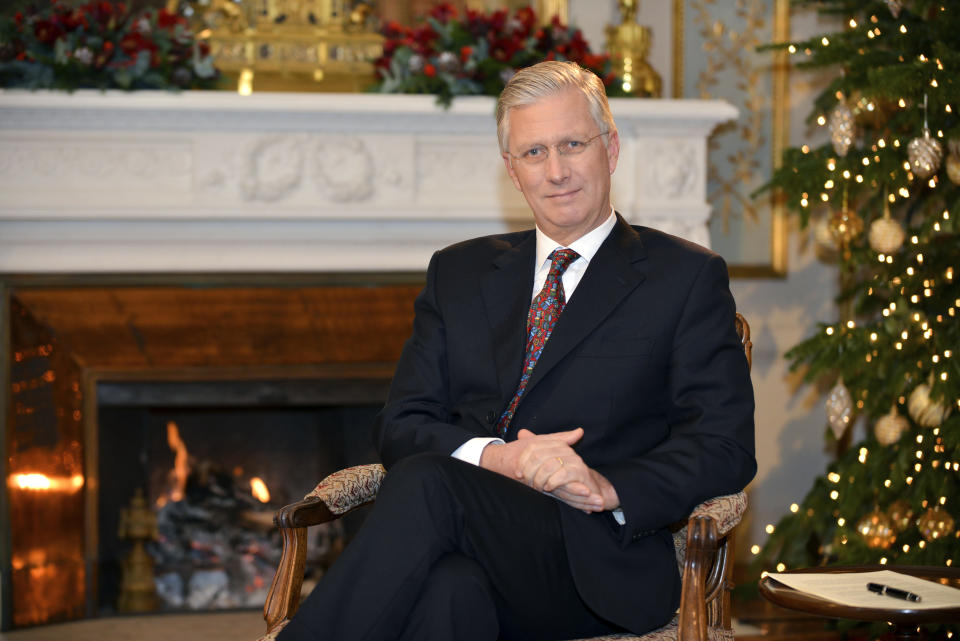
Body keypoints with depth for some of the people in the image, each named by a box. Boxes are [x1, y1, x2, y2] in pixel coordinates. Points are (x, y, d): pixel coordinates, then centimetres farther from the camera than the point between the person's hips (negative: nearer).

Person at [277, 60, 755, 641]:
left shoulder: (687, 278, 11)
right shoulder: (459, 273, 23)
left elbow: (726, 447, 2)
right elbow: (399, 426, 14)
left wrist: (607, 487, -16)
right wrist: (493, 458, -8)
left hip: (595, 560, -2)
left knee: (427, 484, -32)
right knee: (448, 591, -38)